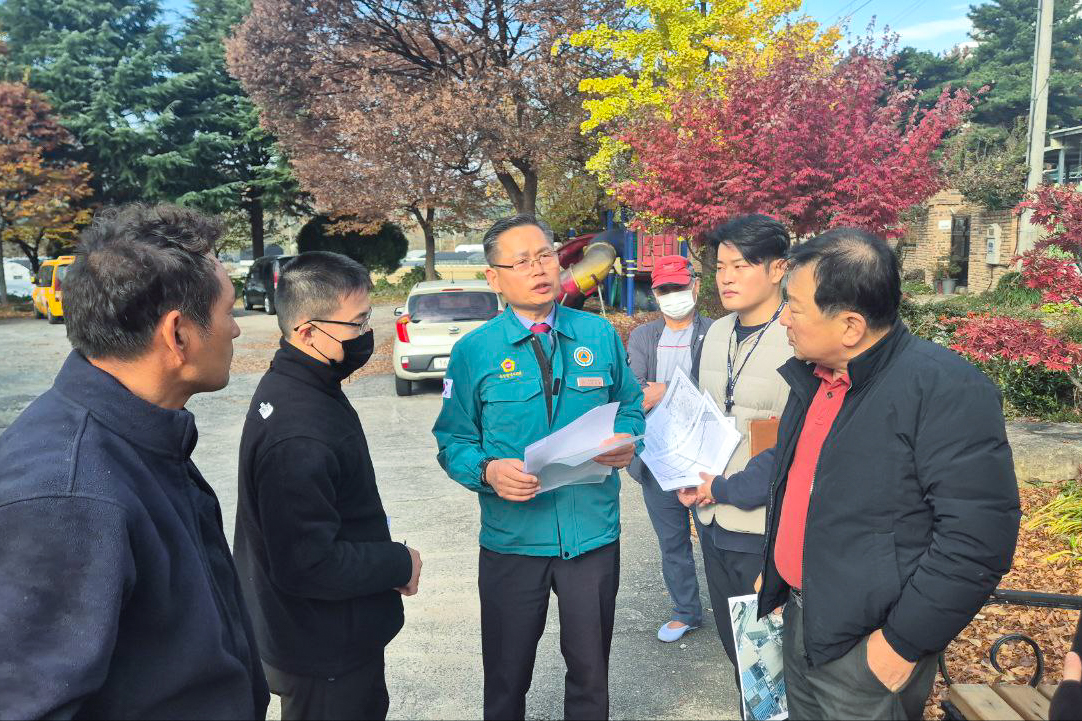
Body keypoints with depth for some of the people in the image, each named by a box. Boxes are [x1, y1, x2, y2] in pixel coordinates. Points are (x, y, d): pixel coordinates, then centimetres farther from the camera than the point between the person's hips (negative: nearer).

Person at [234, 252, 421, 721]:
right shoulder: (298, 436, -33)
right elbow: (309, 565, -31)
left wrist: (382, 554, 7)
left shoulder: (289, 385, 0)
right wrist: (399, 564, -18)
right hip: (325, 655, -9)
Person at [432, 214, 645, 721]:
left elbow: (631, 406, 10)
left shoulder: (600, 336, 1)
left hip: (594, 535, 2)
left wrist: (627, 441, -11)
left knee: (590, 671, 18)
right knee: (506, 679, 16)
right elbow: (453, 441, -2)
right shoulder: (474, 352, -5)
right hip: (512, 540, -1)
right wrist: (489, 471, -22)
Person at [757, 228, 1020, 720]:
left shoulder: (945, 389, -21)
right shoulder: (813, 377, 5)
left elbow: (979, 535, -24)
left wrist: (905, 641, -20)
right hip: (798, 621, 8)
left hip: (869, 650, -7)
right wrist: (774, 570, 17)